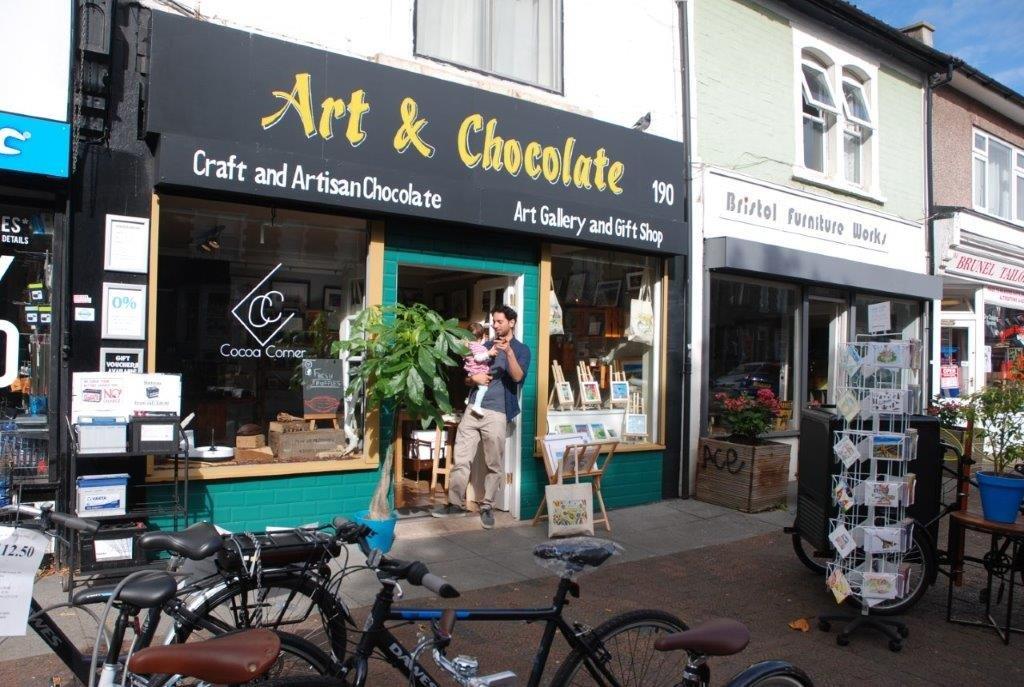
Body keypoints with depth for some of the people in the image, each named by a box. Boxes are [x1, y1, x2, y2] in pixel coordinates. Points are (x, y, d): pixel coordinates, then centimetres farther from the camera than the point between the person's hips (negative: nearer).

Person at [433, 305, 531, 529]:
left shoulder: (521, 349, 4)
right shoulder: (484, 346, 18)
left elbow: (518, 377, -14)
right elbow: (466, 377, 20)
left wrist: (509, 352, -26)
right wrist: (474, 378, -3)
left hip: (496, 413, -4)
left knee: (494, 465, 1)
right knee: (460, 459, 3)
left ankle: (487, 506, 13)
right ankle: (456, 503, 12)